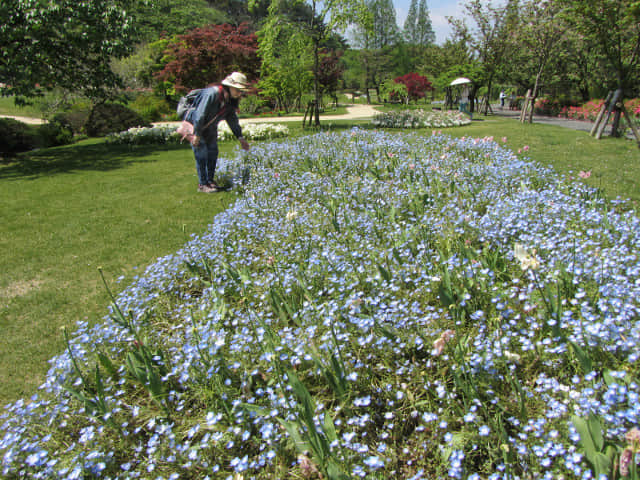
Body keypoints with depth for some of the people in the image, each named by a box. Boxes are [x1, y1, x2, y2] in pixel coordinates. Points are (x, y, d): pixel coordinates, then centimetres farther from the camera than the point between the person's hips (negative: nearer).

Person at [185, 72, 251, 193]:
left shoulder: (231, 100, -4)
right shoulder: (212, 93, -31)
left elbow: (232, 119, 6)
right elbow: (200, 114, -30)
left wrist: (240, 137, 2)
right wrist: (197, 135, -28)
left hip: (209, 127, 8)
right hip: (194, 124, -8)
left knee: (213, 152, 8)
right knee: (201, 154, -10)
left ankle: (210, 180, 20)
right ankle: (202, 184, -3)